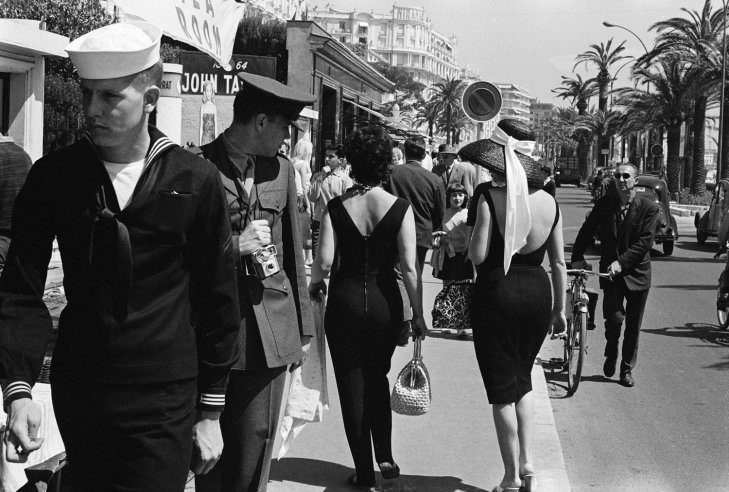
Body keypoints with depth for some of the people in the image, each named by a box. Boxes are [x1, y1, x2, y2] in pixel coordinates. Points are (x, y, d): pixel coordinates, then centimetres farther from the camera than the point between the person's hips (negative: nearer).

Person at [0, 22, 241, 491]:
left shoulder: (195, 180, -4)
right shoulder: (54, 176, -1)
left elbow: (217, 301, 2)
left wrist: (210, 411, 3)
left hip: (164, 404, -2)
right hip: (78, 396, 2)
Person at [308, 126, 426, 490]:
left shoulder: (335, 207, -7)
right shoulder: (399, 208, -9)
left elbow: (325, 260, -11)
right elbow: (409, 268, -10)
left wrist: (314, 284, 10)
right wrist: (418, 314, -1)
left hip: (344, 299, -1)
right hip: (384, 302, 1)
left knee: (351, 383, 10)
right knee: (377, 378, 24)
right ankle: (385, 457, 21)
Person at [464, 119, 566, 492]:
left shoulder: (490, 199, -14)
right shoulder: (548, 201, 0)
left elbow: (478, 256, -18)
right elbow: (558, 262, 5)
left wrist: (470, 236, 3)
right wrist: (559, 309, 14)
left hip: (496, 294, -4)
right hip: (537, 293, 4)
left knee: (502, 389, 7)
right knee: (522, 380, 23)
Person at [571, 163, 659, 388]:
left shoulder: (649, 208, -6)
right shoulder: (605, 204, 2)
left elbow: (645, 242, -13)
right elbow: (587, 230, 8)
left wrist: (622, 262, -22)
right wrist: (577, 256, -2)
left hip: (637, 273, 0)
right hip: (610, 271, 0)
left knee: (633, 326, 7)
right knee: (614, 317, -15)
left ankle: (627, 369, 23)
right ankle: (611, 354, 14)